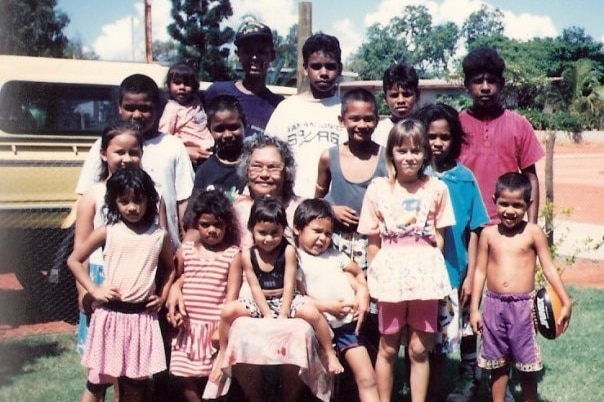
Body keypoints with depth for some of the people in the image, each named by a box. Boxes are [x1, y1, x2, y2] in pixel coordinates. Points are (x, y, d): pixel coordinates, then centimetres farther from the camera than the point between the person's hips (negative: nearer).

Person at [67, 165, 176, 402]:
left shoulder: (159, 236, 1)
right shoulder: (107, 232, -4)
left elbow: (170, 268, 17)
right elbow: (74, 260, 4)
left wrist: (162, 296, 5)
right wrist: (93, 290, -4)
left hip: (143, 316, 2)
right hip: (110, 314, -2)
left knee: (135, 383, 12)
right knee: (98, 380, 6)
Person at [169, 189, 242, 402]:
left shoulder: (233, 254, -3)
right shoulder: (185, 250, 6)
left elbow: (232, 293, -7)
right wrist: (174, 310, -2)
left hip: (216, 325, -3)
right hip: (189, 325, 3)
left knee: (210, 376, 2)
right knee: (184, 376, 4)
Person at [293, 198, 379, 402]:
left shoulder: (334, 255, 15)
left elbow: (358, 273, 24)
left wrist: (363, 292, 4)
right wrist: (327, 306, -18)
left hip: (348, 324, 5)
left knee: (367, 377, 1)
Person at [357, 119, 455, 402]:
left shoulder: (436, 189, 1)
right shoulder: (378, 189, -1)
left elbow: (439, 240, 7)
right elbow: (373, 242, 2)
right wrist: (375, 280, 0)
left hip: (425, 274, 0)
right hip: (391, 273, 0)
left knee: (419, 349, 9)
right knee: (388, 349, 12)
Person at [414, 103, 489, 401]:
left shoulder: (464, 178, -2)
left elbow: (473, 230, -1)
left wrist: (470, 275, -4)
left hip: (456, 271, 0)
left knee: (464, 327, 12)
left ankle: (469, 378, 34)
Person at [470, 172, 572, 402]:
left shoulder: (533, 233, -5)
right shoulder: (488, 233, 1)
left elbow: (549, 268, -2)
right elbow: (480, 271, 5)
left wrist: (565, 302, -9)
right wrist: (474, 309, 4)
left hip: (523, 306, -2)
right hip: (494, 305, 2)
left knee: (527, 366, 8)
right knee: (497, 364, 13)